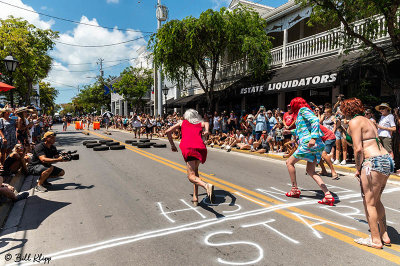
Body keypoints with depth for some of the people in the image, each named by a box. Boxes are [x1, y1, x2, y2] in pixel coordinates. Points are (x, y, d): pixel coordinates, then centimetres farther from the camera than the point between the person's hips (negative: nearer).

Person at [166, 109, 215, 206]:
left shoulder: (182, 122, 27)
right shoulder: (201, 123, 29)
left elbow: (168, 132, 24)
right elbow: (206, 124, 3)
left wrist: (172, 145, 32)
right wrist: (207, 131, -16)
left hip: (188, 147, -3)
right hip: (201, 147, 3)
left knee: (191, 176, -7)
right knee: (195, 171, 22)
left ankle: (207, 186, -37)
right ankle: (195, 198, 17)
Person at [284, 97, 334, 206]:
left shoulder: (303, 110, 0)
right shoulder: (301, 113, 26)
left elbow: (315, 120, -18)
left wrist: (313, 138, -28)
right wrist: (291, 131, 57)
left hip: (309, 144, -9)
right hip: (318, 145, 9)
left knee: (289, 162, 6)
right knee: (310, 171, 11)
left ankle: (295, 190, 13)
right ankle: (328, 196, 1)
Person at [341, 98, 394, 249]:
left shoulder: (354, 122, -8)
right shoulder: (368, 121, 19)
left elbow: (358, 149, -14)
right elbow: (374, 143, 17)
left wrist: (358, 168, -5)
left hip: (373, 163, -10)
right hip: (387, 161, 10)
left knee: (369, 203, 2)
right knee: (376, 201, 20)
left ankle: (375, 240, 12)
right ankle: (384, 235, 28)